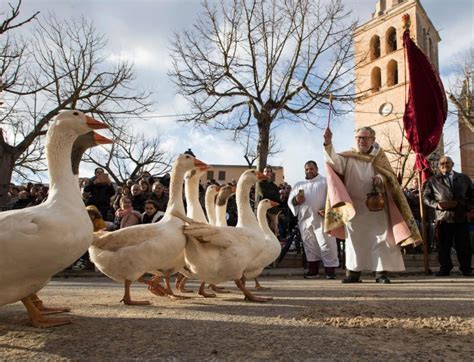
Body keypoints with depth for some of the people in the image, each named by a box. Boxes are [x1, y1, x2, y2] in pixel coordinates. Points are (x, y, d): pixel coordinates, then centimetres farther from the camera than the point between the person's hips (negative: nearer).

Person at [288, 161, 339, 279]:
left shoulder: (325, 181, 11)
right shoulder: (298, 185, 22)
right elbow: (290, 201, 16)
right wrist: (296, 200, -7)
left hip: (322, 218, -3)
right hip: (305, 220, 4)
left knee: (326, 244, -7)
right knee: (310, 246, 7)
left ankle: (330, 271, -2)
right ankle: (313, 270, 14)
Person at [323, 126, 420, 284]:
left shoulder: (378, 156, 8)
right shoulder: (348, 157, 4)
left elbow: (390, 176, 4)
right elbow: (334, 161, -16)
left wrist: (381, 179, -20)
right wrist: (328, 143, -34)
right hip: (354, 207, 0)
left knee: (380, 238, 0)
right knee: (355, 239, 4)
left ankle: (381, 272, 6)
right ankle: (353, 272, 11)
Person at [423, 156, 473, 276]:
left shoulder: (464, 178, 13)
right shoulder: (433, 180, 8)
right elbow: (426, 197, 7)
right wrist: (436, 204, -10)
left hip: (461, 217, 1)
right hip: (443, 217, -1)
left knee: (464, 245, 4)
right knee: (443, 245, 3)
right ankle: (445, 268, 11)